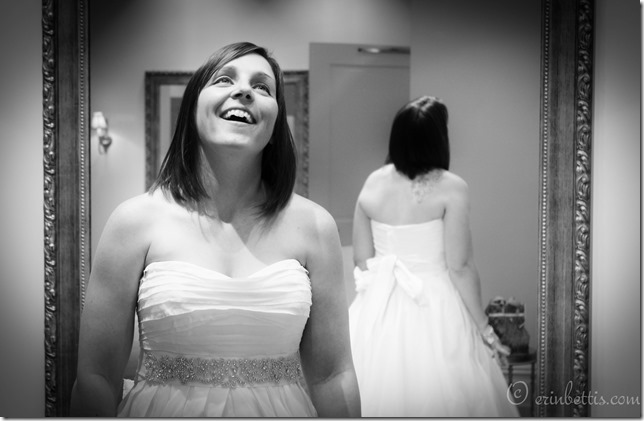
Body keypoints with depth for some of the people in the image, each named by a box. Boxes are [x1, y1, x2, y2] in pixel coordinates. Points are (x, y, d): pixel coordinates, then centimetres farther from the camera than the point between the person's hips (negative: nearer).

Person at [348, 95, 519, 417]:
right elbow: (460, 268, -13)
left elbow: (361, 260, 5)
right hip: (434, 312, -4)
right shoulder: (450, 188, -13)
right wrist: (484, 329, -4)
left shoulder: (372, 183, 0)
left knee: (381, 395, 14)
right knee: (436, 399, 8)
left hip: (378, 311, 5)